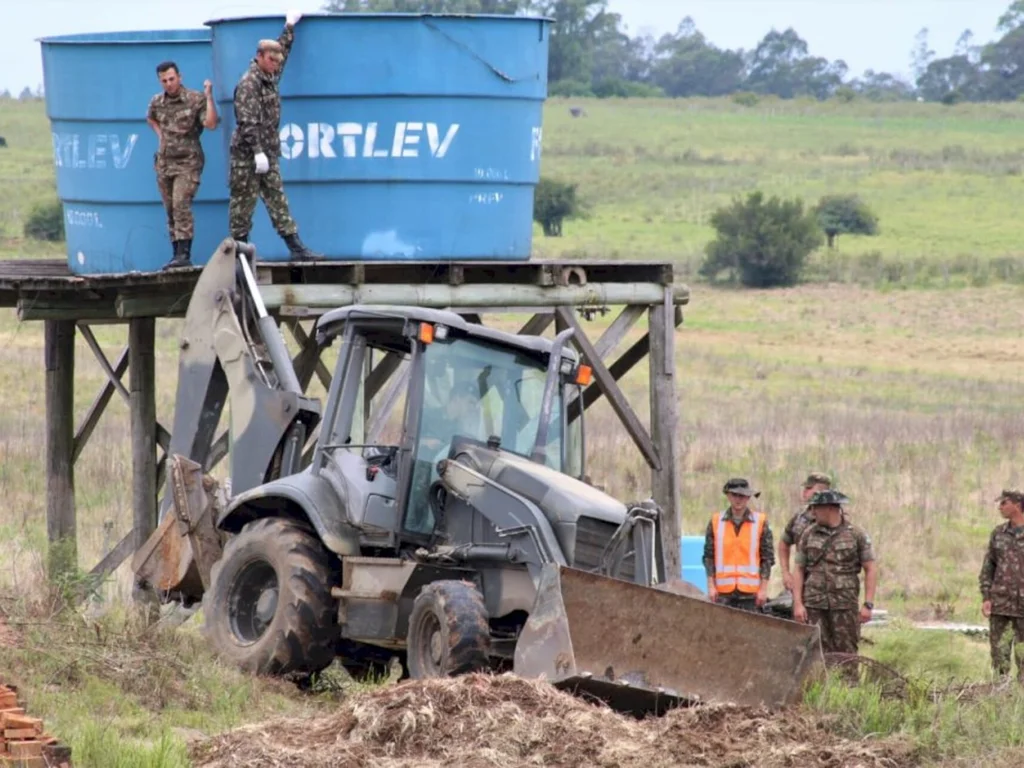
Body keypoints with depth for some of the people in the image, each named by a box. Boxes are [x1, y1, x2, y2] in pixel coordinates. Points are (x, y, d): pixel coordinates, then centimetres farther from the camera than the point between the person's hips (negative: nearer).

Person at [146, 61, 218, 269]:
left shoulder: (196, 99, -8)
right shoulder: (157, 102, 7)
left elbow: (210, 124, -20)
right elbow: (150, 118, 30)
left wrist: (209, 97, -24)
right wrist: (160, 135, 13)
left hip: (188, 162, -6)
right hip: (164, 162, 6)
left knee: (181, 205, -19)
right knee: (171, 211, 7)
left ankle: (183, 254, -23)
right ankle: (177, 255, 13)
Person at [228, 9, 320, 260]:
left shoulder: (269, 77, 13)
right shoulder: (249, 83, -13)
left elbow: (283, 52, 35)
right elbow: (248, 121, -21)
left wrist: (289, 28, 38)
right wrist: (258, 152, -25)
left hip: (268, 154, 9)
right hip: (247, 155, -9)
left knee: (278, 200, 4)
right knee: (243, 202, -2)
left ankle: (295, 248, 0)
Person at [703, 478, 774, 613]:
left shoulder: (760, 522, 3)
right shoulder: (716, 522, 6)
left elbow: (767, 558, 3)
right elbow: (709, 556, 7)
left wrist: (763, 588, -2)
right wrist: (711, 586, 0)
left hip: (750, 591, -1)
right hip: (724, 590, 1)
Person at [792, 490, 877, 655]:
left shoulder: (857, 535, 2)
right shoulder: (808, 535, 9)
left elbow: (871, 570, 2)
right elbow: (799, 570, 9)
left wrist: (868, 604, -6)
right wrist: (798, 604, -1)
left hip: (845, 605, -2)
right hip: (814, 605, 2)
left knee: (845, 654, -3)